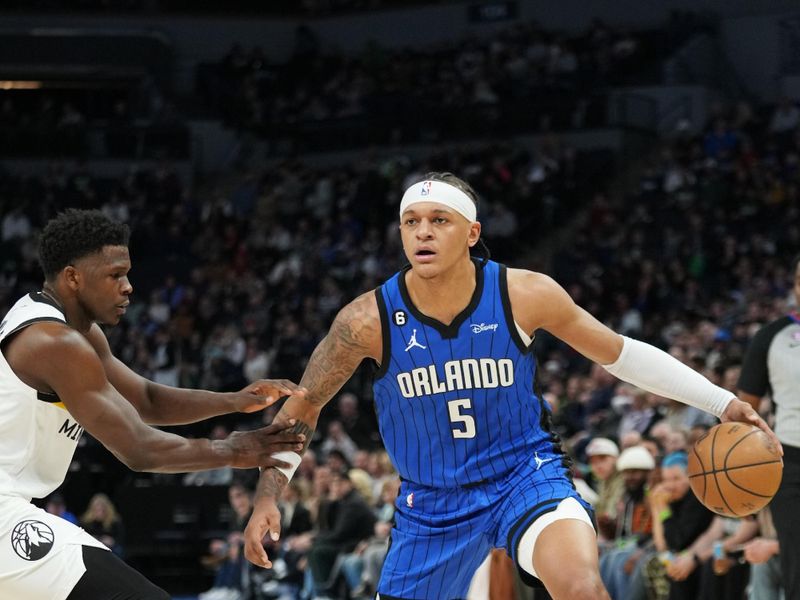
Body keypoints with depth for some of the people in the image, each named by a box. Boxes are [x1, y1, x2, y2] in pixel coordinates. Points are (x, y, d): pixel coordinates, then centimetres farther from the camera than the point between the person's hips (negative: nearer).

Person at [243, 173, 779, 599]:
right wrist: (268, 496, -14)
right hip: (431, 499, 2)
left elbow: (619, 353, 0)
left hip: (525, 472, -2)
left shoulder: (524, 295, -15)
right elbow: (301, 409, -3)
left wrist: (721, 401, -1)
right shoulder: (369, 320, -15)